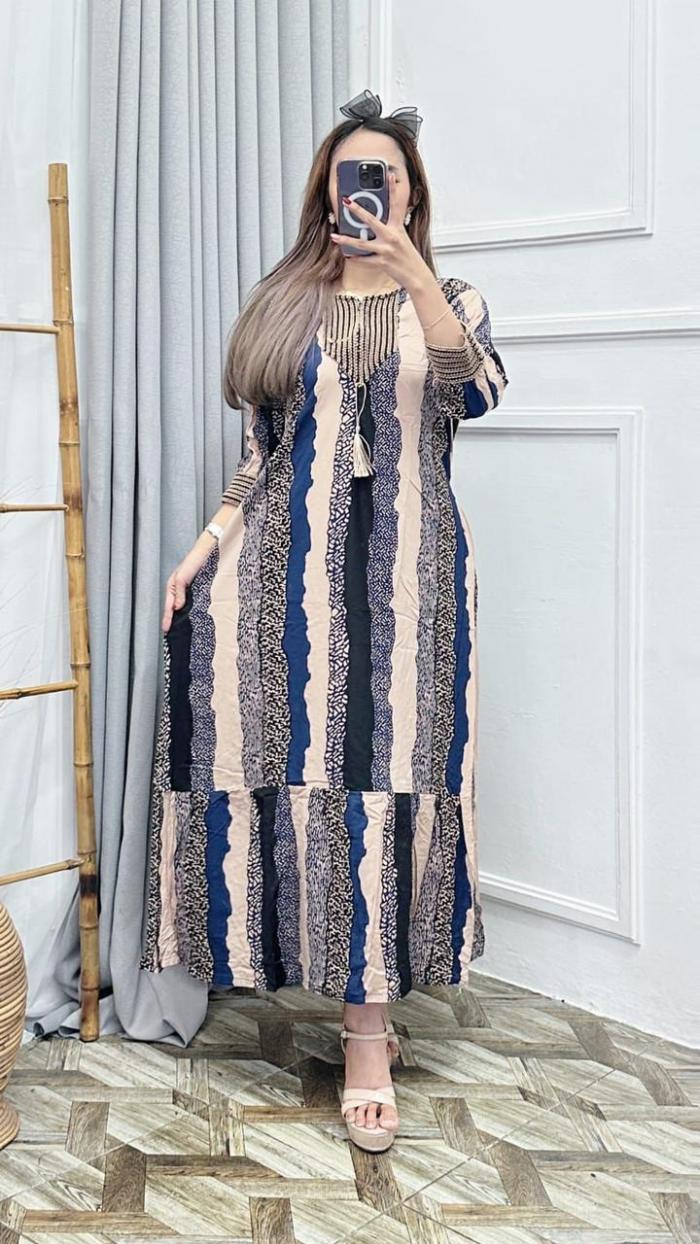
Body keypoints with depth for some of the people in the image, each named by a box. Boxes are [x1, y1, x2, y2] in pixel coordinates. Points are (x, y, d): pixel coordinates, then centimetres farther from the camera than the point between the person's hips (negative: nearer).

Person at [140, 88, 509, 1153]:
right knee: (304, 764, -3)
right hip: (288, 556, 2)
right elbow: (260, 453, 13)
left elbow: (478, 397, -12)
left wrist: (415, 275, -20)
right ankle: (369, 997, 14)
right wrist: (207, 544, 1)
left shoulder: (447, 298, 10)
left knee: (382, 768, -7)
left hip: (404, 561, -2)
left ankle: (367, 1038, -3)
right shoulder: (282, 304, 14)